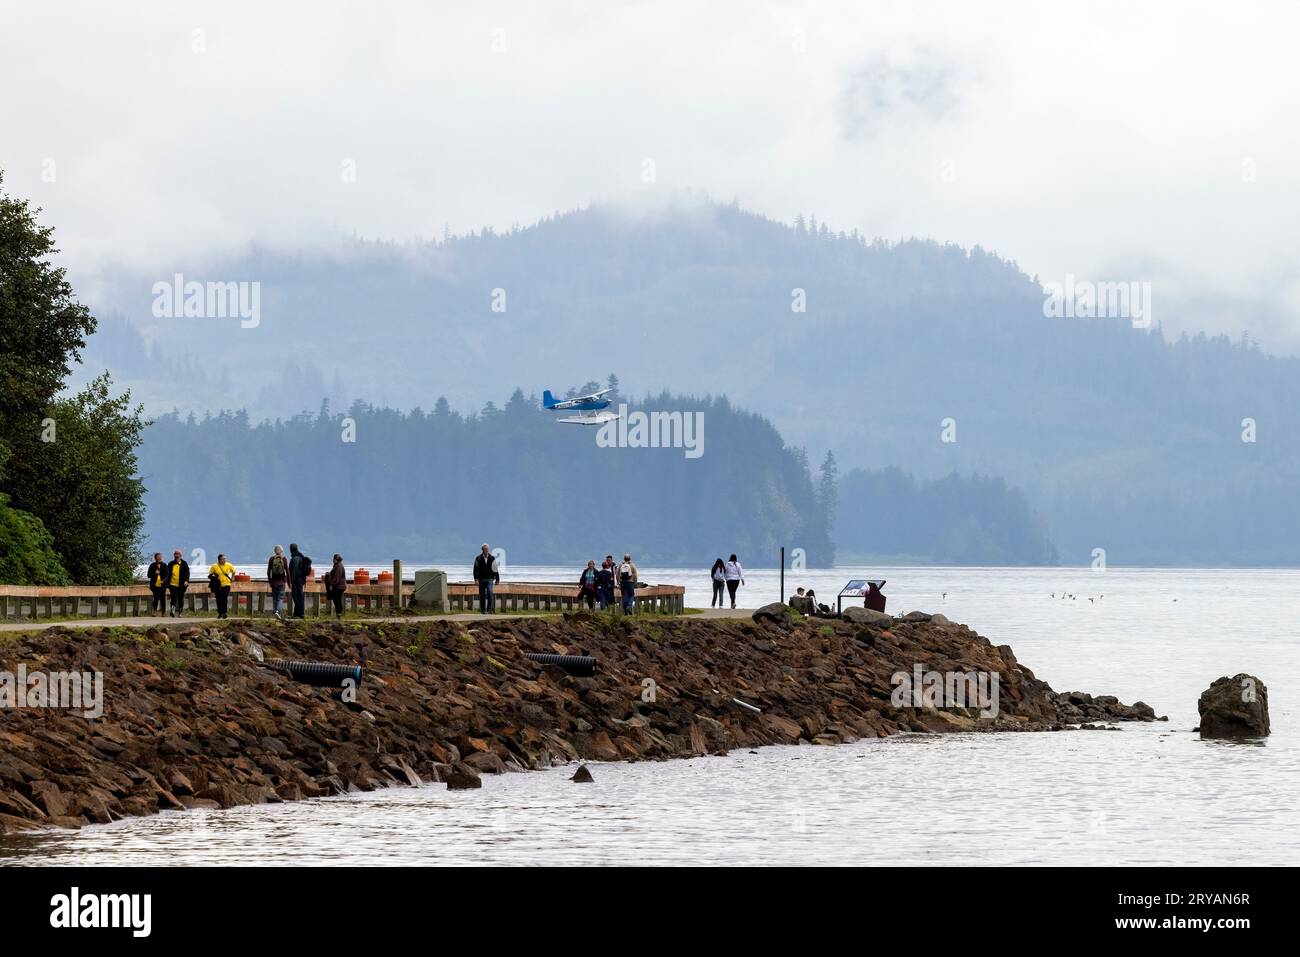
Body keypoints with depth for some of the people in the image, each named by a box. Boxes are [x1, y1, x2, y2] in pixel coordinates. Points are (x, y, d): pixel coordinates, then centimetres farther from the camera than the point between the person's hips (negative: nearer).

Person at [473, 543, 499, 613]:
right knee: (482, 595, 4)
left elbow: (495, 569, 11)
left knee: (490, 593, -17)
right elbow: (475, 570, -1)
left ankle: (489, 609, -15)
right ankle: (482, 610, 14)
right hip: (481, 580, 0)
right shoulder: (478, 559, 2)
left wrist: (497, 579, 11)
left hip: (489, 579, 0)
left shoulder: (492, 558, 6)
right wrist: (476, 579, -12)